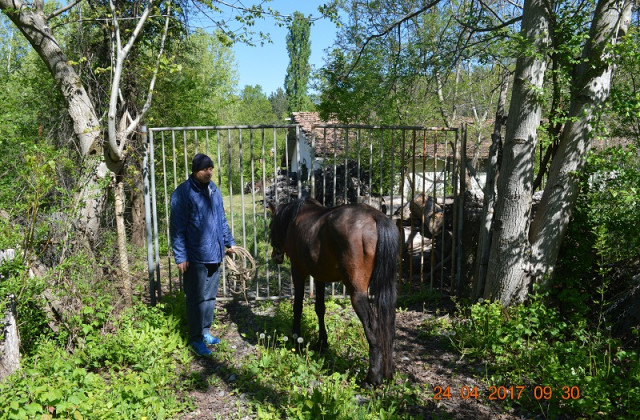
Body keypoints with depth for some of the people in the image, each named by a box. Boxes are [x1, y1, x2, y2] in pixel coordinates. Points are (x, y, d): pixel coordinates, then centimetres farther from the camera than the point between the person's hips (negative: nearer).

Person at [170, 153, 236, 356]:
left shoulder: (213, 189, 8)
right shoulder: (183, 193, -13)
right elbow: (177, 228, -13)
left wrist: (229, 241, 19)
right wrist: (181, 256, -16)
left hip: (215, 254, 7)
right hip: (195, 257, -7)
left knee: (210, 296, 16)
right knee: (197, 298, 2)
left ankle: (205, 331, 31)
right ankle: (196, 339, 15)